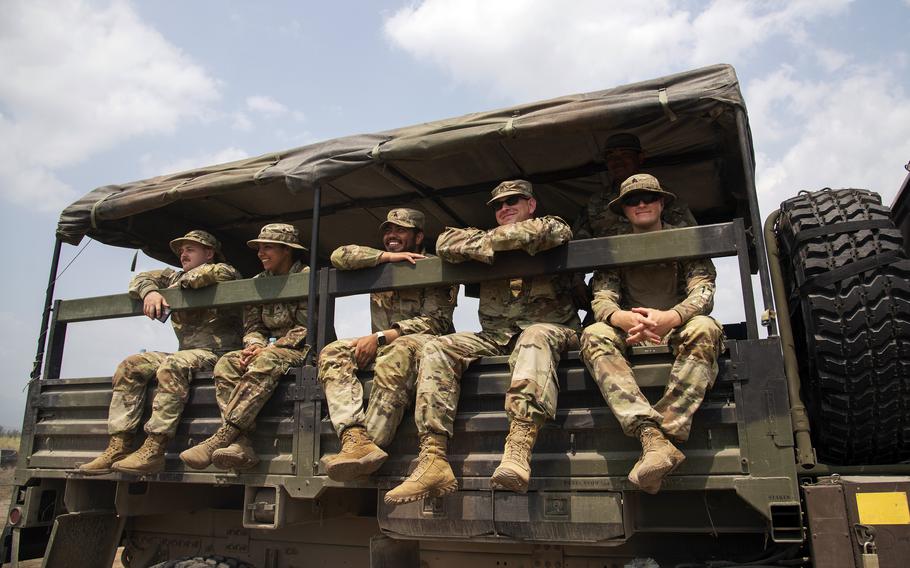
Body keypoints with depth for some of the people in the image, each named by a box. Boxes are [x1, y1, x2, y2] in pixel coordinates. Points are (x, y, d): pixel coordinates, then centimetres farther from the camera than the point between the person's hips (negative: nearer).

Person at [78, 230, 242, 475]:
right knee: (130, 366, -7)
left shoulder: (224, 272, 1)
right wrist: (150, 291, -5)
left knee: (173, 365, -34)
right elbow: (141, 279, 19)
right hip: (185, 353, 8)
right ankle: (118, 447, -13)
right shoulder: (177, 277, 23)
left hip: (216, 353, -8)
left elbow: (216, 272, -23)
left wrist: (179, 285, -5)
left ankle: (153, 451, -37)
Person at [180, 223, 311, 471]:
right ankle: (241, 445, -36)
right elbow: (252, 326, 11)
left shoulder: (306, 276, -3)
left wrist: (267, 349, -18)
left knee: (265, 363, -36)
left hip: (300, 349, -6)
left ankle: (221, 438, -40)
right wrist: (254, 346, -12)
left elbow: (305, 328, -10)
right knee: (226, 363, -20)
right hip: (267, 349, 6)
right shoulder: (258, 282, 17)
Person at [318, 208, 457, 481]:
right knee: (332, 353, -21)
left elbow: (436, 321, -9)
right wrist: (388, 256, -2)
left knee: (398, 352, -39)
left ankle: (371, 443, -44)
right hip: (380, 347, 5)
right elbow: (339, 255, 8)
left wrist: (380, 337, -18)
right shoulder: (379, 266, 22)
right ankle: (355, 438, -41)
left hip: (422, 342, -5)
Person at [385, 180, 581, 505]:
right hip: (495, 337, 4)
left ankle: (519, 451, -54)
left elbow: (551, 232, -14)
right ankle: (433, 459, -30)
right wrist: (491, 247, -6)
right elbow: (445, 243, 7)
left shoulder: (554, 226, 12)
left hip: (549, 328, -4)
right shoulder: (488, 236, 23)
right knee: (437, 350, -18)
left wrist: (492, 239, -4)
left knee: (536, 338, -38)